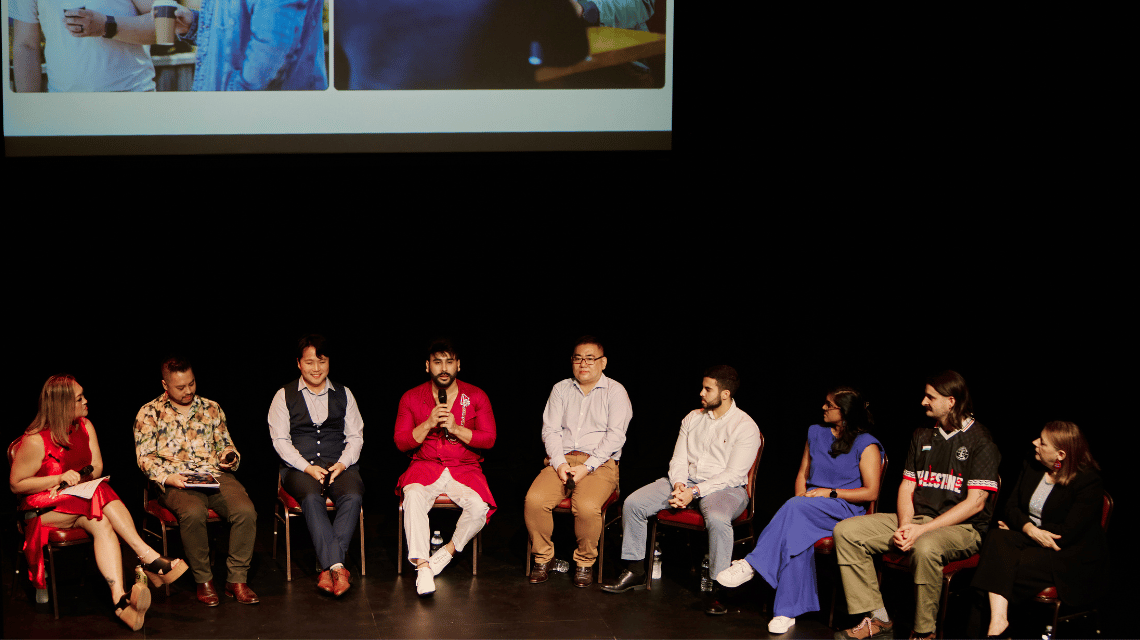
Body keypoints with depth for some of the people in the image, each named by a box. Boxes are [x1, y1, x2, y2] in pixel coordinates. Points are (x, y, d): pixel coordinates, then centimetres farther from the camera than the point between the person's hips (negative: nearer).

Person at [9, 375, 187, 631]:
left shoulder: (85, 427, 6)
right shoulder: (35, 440, -13)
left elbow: (97, 468, 9)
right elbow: (16, 484, -8)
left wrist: (77, 480, -12)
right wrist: (60, 479, -18)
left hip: (79, 499, 5)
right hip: (44, 509, -5)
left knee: (102, 525, -33)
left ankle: (120, 598, -50)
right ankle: (148, 557, -35)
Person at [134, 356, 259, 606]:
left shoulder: (211, 408, 19)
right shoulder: (149, 413, 9)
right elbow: (145, 457, 3)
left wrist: (229, 456, 1)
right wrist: (166, 476, -15)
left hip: (216, 475, 3)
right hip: (177, 482, -3)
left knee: (246, 511, -27)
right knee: (193, 513, -37)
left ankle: (237, 579, -16)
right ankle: (204, 580, -17)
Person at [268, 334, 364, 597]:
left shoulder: (343, 394, 16)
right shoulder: (284, 396, 8)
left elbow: (355, 437, 13)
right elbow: (280, 440, 2)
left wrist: (342, 463, -7)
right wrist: (308, 467, -12)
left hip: (339, 465, 2)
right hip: (299, 466, -2)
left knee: (353, 496, -32)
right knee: (312, 498, -36)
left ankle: (327, 569, -36)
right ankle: (337, 567, -41)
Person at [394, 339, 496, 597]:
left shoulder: (476, 396, 5)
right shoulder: (411, 398, 6)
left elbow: (488, 439, -2)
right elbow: (402, 442, 0)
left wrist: (456, 428, -16)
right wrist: (429, 424, -15)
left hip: (465, 469, 0)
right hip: (425, 467, 0)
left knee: (480, 506, -30)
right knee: (414, 497, -35)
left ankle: (449, 551, -5)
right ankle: (422, 566, -33)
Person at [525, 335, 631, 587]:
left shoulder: (615, 392, 5)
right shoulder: (561, 389, 16)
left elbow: (615, 436, -4)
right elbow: (550, 430, 8)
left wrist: (587, 467, -15)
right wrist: (559, 463, -10)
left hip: (600, 463, -3)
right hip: (561, 460, 3)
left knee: (587, 507, -33)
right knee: (534, 500, -25)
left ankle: (585, 562, -8)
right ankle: (543, 558, -4)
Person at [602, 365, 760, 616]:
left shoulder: (745, 427, -8)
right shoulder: (693, 418, 11)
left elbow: (733, 475, -14)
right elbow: (679, 459, 10)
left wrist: (694, 492, -21)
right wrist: (679, 484, -13)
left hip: (725, 488, -6)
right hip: (687, 483, 6)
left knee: (717, 519, -41)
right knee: (633, 503, -12)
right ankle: (635, 571, 0)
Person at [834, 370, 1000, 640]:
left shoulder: (981, 441, -7)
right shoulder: (922, 436, 15)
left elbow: (975, 503, -14)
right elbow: (907, 487, 14)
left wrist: (922, 530, -20)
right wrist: (904, 526, -7)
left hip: (961, 527, -7)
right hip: (916, 518, 7)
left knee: (925, 548, -42)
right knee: (847, 531, -9)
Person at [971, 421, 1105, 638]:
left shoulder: (1089, 482, -13)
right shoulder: (1031, 468, 10)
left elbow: (1067, 533, -17)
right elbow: (1011, 508, 6)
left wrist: (1020, 527, -9)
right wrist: (1030, 529, -17)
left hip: (1071, 557, -6)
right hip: (1029, 539, 6)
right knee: (997, 538, -26)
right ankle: (998, 620, -38)